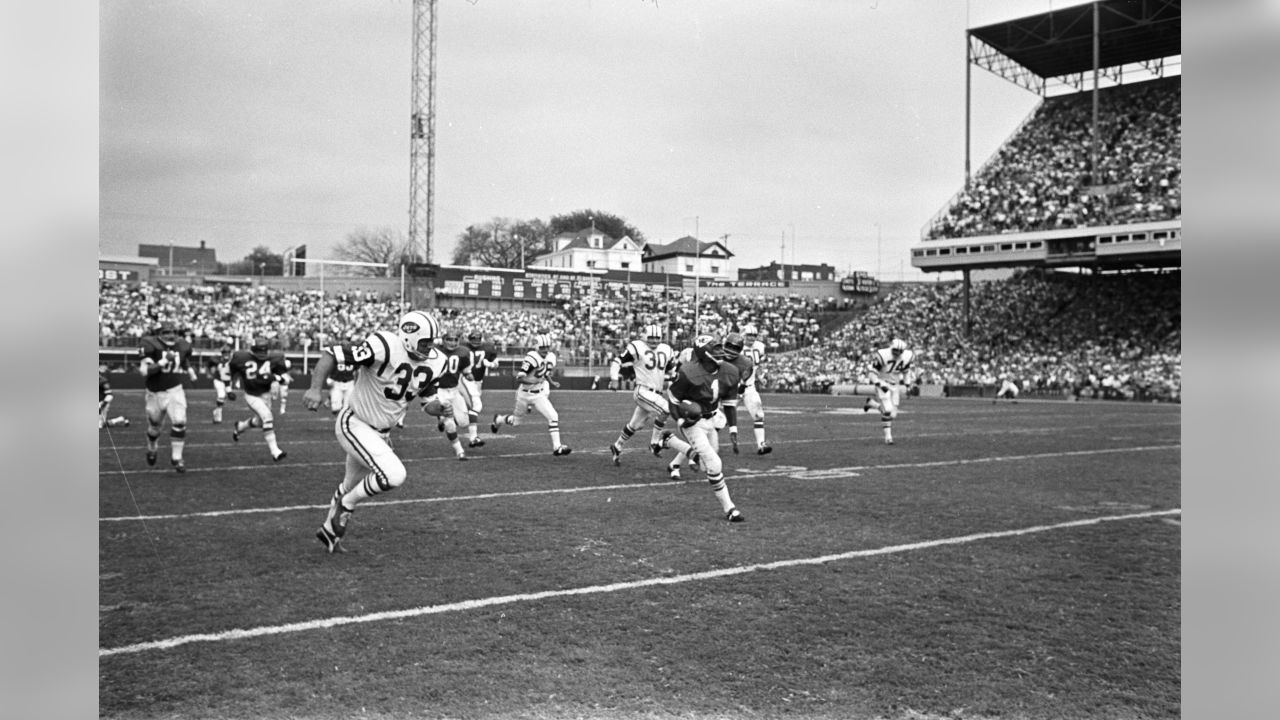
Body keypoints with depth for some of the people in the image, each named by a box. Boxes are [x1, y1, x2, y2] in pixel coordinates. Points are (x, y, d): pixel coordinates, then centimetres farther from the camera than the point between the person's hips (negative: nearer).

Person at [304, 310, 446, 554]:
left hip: (380, 433, 8)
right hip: (354, 425, -8)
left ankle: (329, 531, 48)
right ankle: (346, 505, 3)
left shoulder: (435, 362, -7)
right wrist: (315, 389, -35)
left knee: (352, 486, 24)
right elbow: (331, 354, -26)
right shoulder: (383, 346, -29)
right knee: (394, 475, -23)